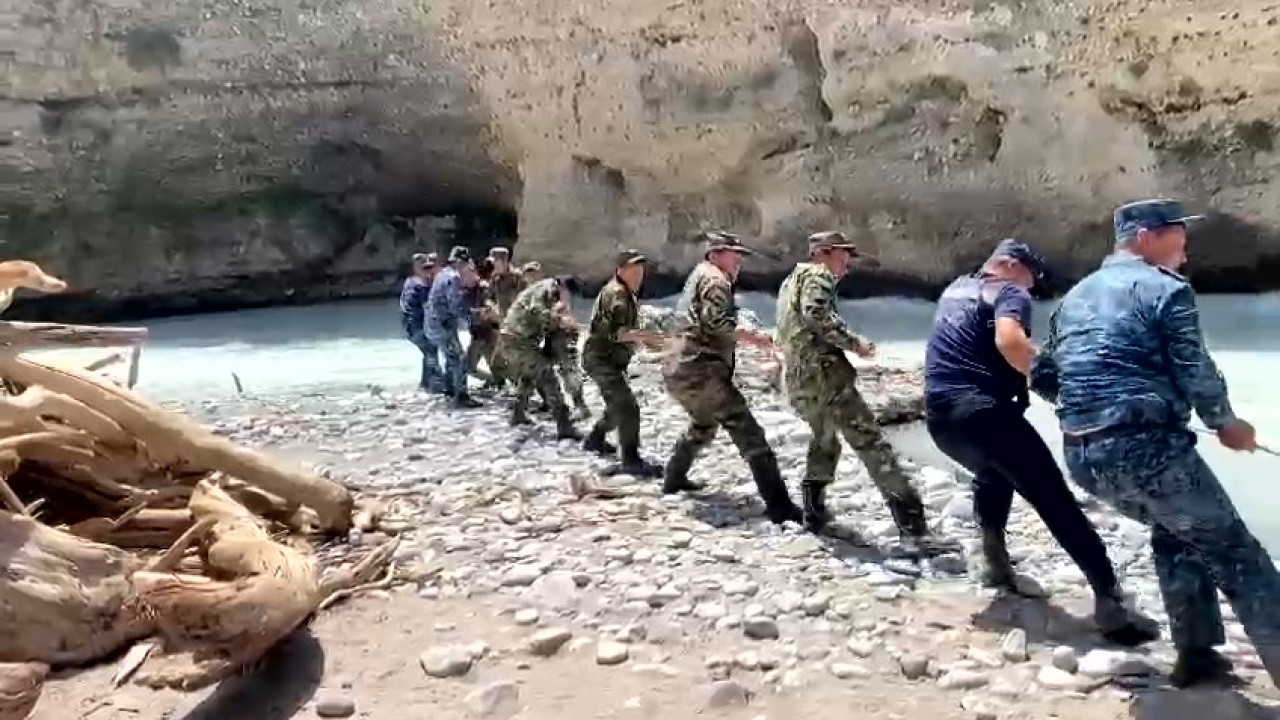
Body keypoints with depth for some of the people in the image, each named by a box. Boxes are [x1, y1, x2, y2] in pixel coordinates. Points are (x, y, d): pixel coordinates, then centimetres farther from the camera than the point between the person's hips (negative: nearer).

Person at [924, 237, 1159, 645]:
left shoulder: (953, 290, 23)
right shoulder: (1010, 292, 1)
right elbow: (1008, 340, -21)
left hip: (939, 416, 8)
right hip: (983, 411, -7)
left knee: (992, 476, 35)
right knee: (1056, 501, -4)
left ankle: (996, 565, 34)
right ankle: (1110, 604, -8)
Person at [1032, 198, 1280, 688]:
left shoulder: (1075, 296, 20)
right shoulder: (1166, 289, -1)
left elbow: (1042, 377, 21)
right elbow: (1197, 375, -7)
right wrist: (1227, 423, 11)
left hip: (1083, 454, 8)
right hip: (1145, 446, -7)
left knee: (1176, 532, 28)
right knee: (1235, 554, 5)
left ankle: (1196, 656, 30)